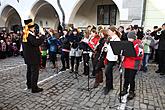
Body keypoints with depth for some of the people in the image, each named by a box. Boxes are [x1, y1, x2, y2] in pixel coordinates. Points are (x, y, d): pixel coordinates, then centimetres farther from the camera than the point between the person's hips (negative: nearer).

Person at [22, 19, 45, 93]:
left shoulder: (25, 34, 9)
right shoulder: (30, 34, -20)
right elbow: (37, 43, -29)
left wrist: (38, 36, 9)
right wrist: (42, 35, -23)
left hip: (28, 56, 10)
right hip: (33, 57, -10)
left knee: (29, 71, 20)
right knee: (34, 72, -2)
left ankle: (29, 84, 35)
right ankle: (34, 88, 6)